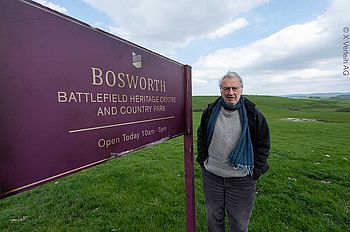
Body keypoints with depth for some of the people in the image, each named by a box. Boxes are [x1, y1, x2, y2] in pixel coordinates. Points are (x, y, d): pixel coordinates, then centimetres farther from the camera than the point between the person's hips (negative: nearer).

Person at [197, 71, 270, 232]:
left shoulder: (253, 115, -6)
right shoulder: (210, 112, -2)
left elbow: (263, 144, 0)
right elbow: (201, 138, 8)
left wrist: (256, 172, -3)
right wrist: (203, 161, 4)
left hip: (242, 178, -1)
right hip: (212, 175, 2)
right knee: (213, 217, 20)